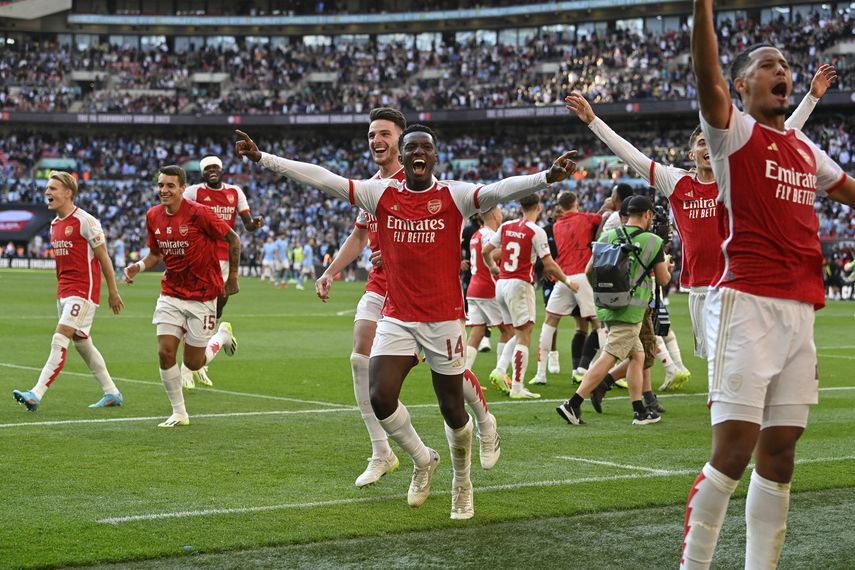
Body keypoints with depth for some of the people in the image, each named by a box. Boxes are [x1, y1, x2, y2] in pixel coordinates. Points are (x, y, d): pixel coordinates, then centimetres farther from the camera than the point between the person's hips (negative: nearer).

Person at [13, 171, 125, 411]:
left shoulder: (85, 221, -13)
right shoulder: (55, 224, 12)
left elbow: (103, 257, -9)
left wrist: (112, 292, -7)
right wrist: (61, 289, 20)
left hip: (83, 290, -9)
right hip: (64, 291, 9)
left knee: (59, 341, -15)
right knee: (82, 343, 13)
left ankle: (36, 395, -20)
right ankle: (112, 393, 23)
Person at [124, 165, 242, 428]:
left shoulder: (199, 213, -17)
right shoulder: (153, 216, 0)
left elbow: (234, 240, -7)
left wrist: (232, 277, -1)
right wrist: (139, 266, -7)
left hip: (202, 295, -4)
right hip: (171, 294, 4)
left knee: (193, 363, 2)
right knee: (165, 352, -8)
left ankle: (222, 335, 34)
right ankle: (179, 413, 8)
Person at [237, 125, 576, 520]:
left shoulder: (453, 196, -4)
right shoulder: (381, 194, 3)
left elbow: (500, 191, -21)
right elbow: (321, 178, 1)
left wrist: (547, 177, -40)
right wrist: (261, 158, -3)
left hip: (444, 318, -2)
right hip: (397, 319, 2)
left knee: (453, 411, 5)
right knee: (381, 398, -12)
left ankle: (462, 482, 32)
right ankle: (423, 460, 16)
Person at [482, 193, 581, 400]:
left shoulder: (506, 226, 8)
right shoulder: (536, 232, -9)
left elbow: (485, 252, 14)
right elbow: (549, 265, -11)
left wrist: (493, 267, 34)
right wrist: (567, 280, 4)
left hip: (502, 283, 7)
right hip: (520, 284, -7)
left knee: (519, 334, 19)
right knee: (524, 337, -3)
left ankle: (499, 371, 4)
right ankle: (517, 388, -6)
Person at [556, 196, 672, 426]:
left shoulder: (608, 236, 4)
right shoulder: (653, 242, -6)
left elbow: (588, 270, 8)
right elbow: (663, 279, 3)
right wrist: (667, 268, 25)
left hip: (606, 306, 6)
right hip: (630, 310, -6)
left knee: (637, 356, 17)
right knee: (607, 359, -6)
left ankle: (640, 411, 19)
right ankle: (573, 404, -12)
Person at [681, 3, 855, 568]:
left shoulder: (807, 150, 19)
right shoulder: (733, 132, 1)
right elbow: (707, 79, -18)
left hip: (801, 309, 6)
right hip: (748, 304, -6)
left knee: (779, 456, 7)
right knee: (734, 451, -10)